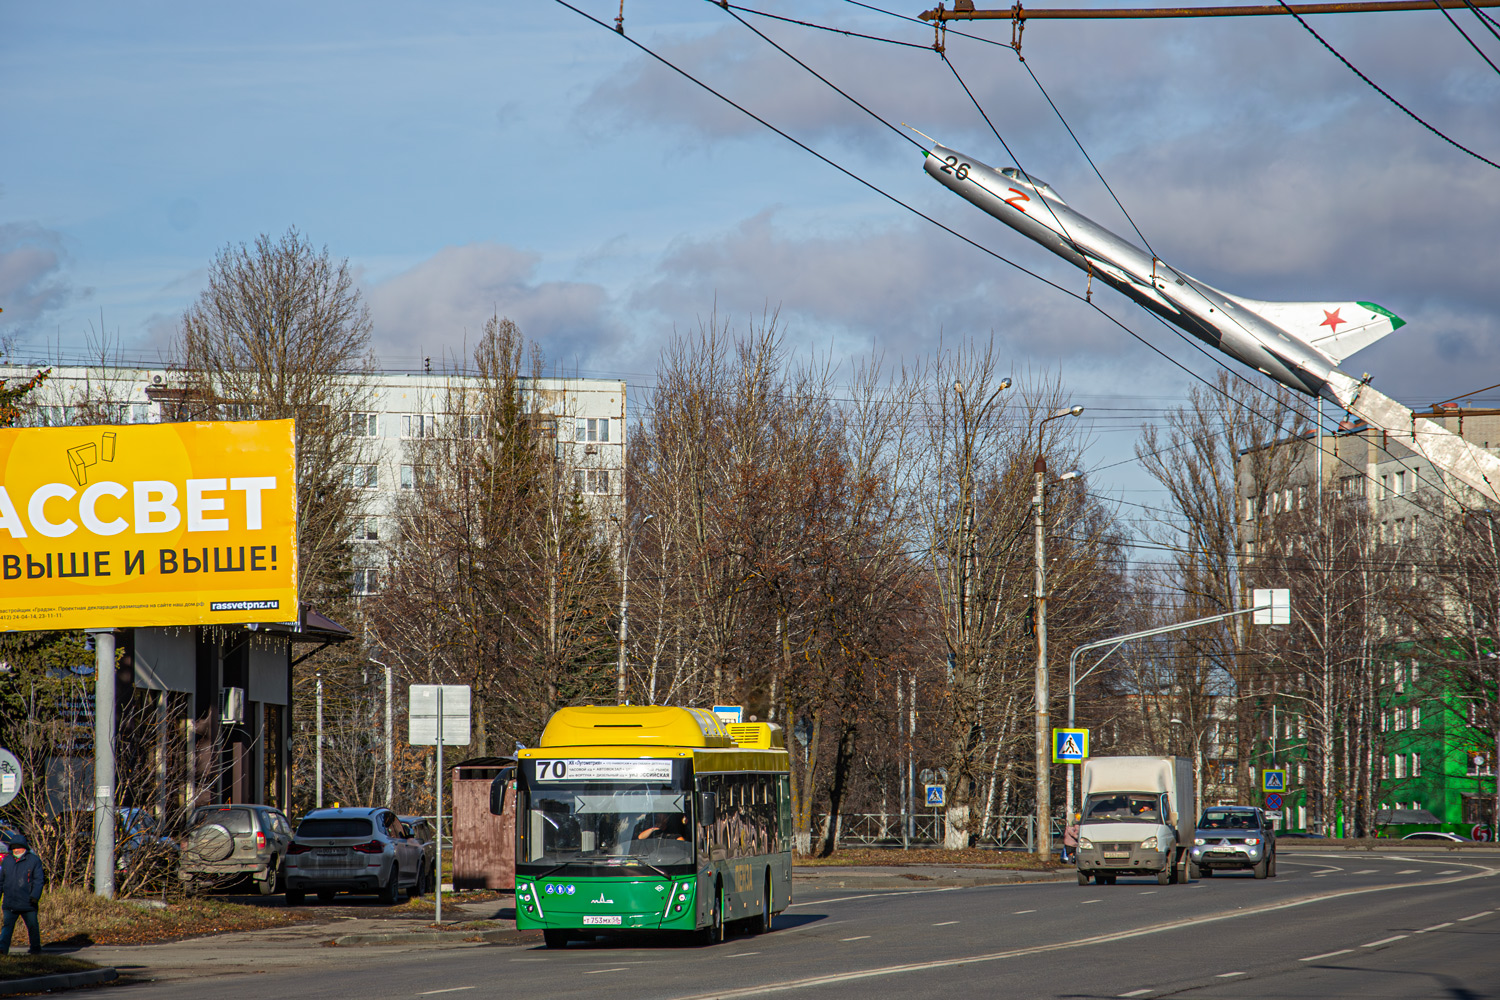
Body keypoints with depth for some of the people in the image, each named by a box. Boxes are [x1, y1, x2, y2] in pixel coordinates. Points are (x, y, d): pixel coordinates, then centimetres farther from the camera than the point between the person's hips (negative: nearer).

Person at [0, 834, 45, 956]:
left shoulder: (34, 860, -1)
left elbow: (39, 880, -6)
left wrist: (35, 896, -19)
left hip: (27, 901, -2)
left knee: (32, 926, 8)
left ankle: (36, 948, 23)